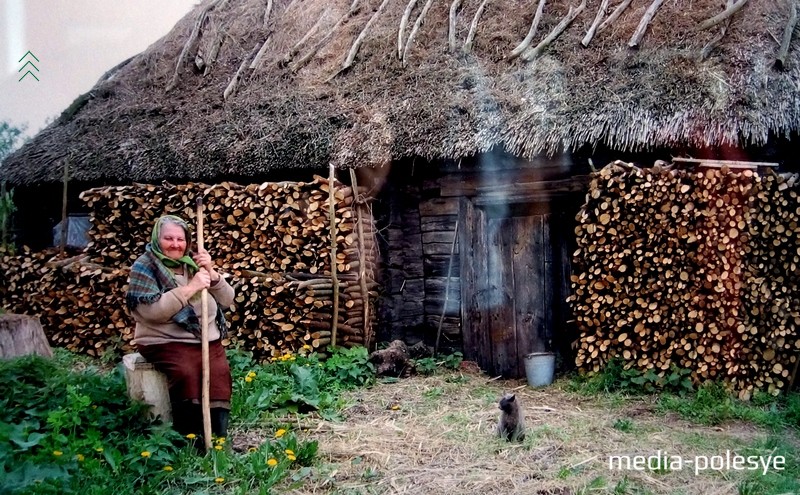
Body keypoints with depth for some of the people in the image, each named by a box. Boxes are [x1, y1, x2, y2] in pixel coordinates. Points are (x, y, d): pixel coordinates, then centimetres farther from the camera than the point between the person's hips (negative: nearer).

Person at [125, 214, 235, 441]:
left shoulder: (192, 263, 12)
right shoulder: (144, 267, -1)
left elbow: (227, 300, 9)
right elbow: (152, 311, -18)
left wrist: (211, 273, -8)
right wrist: (190, 288, -19)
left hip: (207, 339, 4)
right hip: (165, 342, -4)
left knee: (219, 372, -24)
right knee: (185, 372, -31)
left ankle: (218, 437, -19)